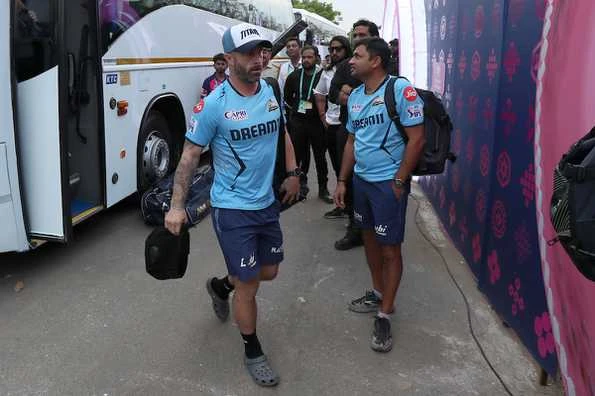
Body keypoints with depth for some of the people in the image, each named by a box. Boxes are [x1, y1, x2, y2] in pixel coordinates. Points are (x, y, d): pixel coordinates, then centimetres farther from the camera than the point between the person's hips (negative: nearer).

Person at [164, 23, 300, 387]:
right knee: (249, 285, 3)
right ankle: (253, 352, 27)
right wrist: (177, 206, -14)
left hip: (268, 202, 7)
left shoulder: (271, 91, 1)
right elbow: (190, 155, -11)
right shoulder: (214, 104, -17)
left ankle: (220, 286, 49)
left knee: (269, 271, 20)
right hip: (233, 209, -6)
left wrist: (293, 172, 11)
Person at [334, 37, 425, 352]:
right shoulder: (355, 96, 8)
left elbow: (417, 138, -15)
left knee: (390, 249, 2)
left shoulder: (401, 89, -15)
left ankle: (384, 315, 15)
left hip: (389, 183, -7)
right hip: (361, 180, 7)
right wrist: (342, 180, 12)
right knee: (369, 238, 18)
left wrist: (399, 181, -15)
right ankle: (378, 294, 37)